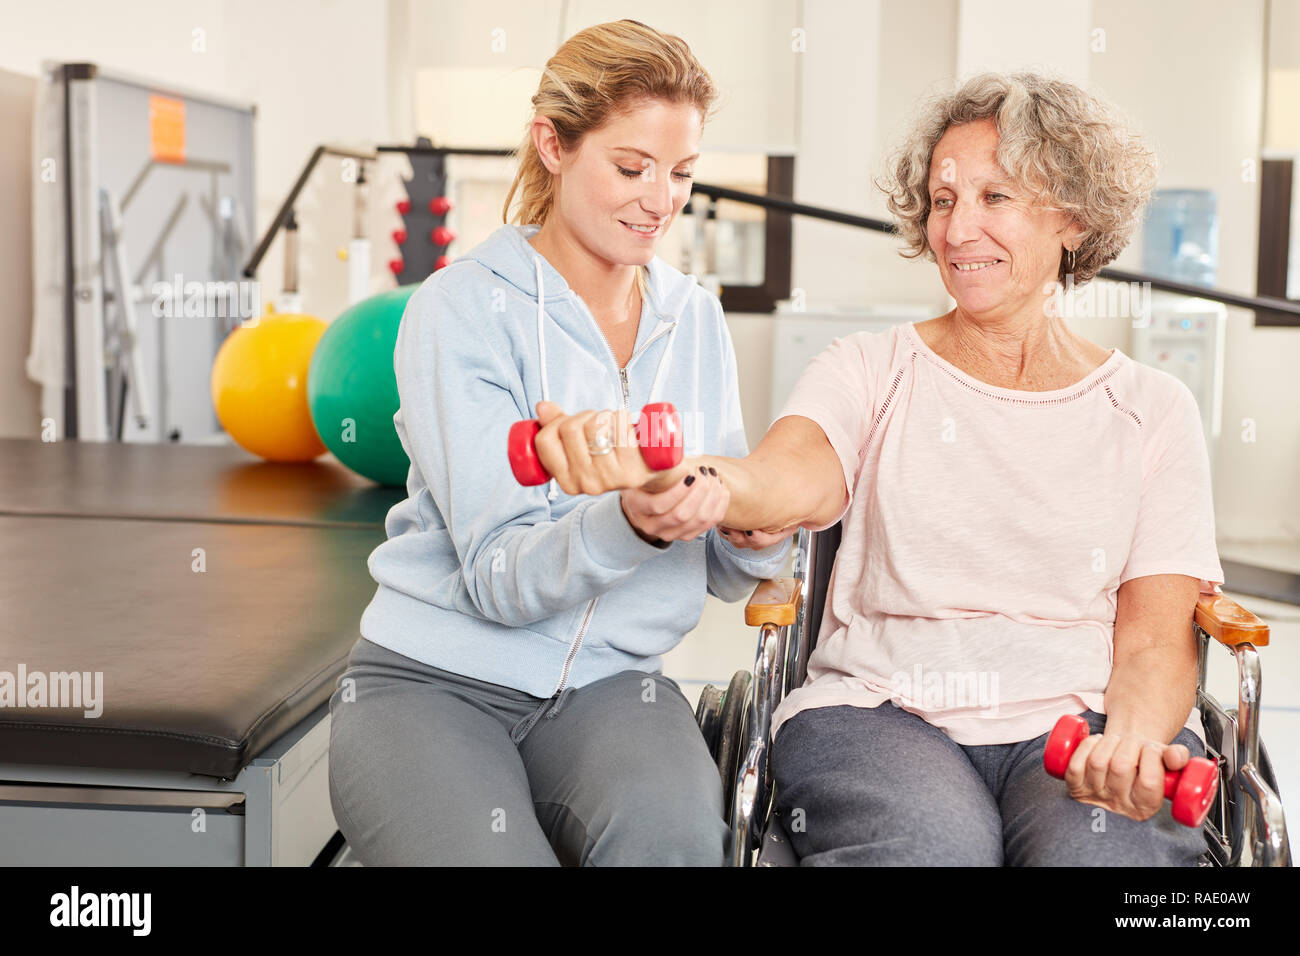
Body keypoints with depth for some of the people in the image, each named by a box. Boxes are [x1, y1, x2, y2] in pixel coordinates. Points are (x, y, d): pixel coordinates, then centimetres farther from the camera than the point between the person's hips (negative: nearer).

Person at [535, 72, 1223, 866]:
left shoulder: (1152, 409, 12)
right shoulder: (870, 372, 10)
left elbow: (1155, 639, 6)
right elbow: (791, 484, -13)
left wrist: (1134, 740, -18)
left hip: (1081, 719, 1)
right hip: (883, 709, 0)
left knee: (1100, 849, -32)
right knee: (931, 844, -33)